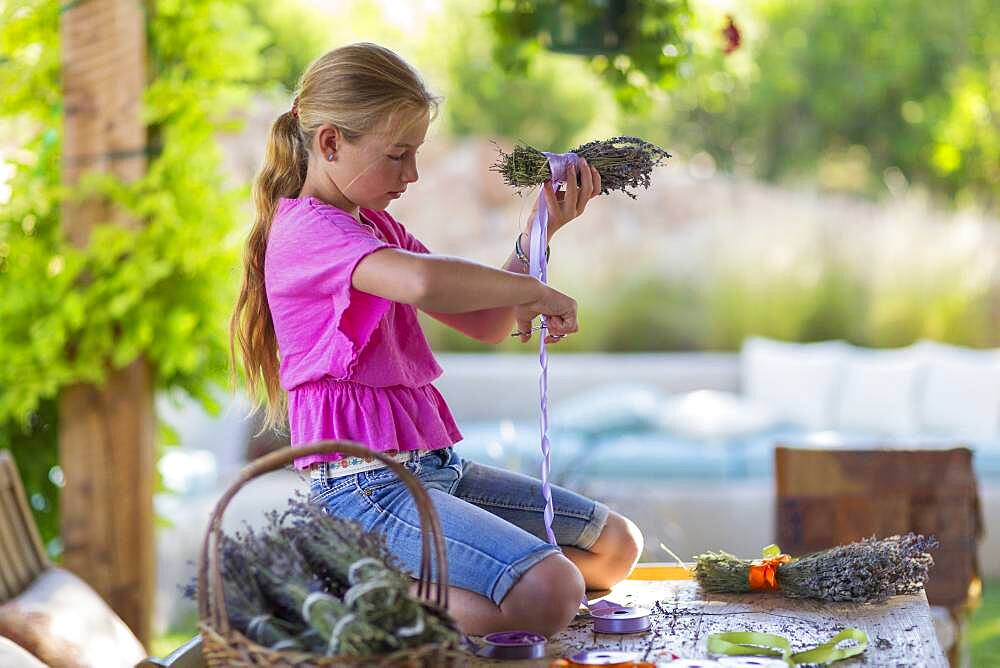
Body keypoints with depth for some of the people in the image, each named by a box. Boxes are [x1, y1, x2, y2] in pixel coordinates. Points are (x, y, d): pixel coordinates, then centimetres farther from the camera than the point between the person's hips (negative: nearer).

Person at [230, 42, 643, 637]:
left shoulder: (377, 228, 20)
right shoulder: (307, 227, -13)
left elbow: (487, 325, 19)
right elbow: (424, 283, -34)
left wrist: (540, 232, 7)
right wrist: (534, 292, -18)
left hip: (432, 465, 11)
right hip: (366, 483, -11)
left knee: (617, 545, 14)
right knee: (551, 593, -29)